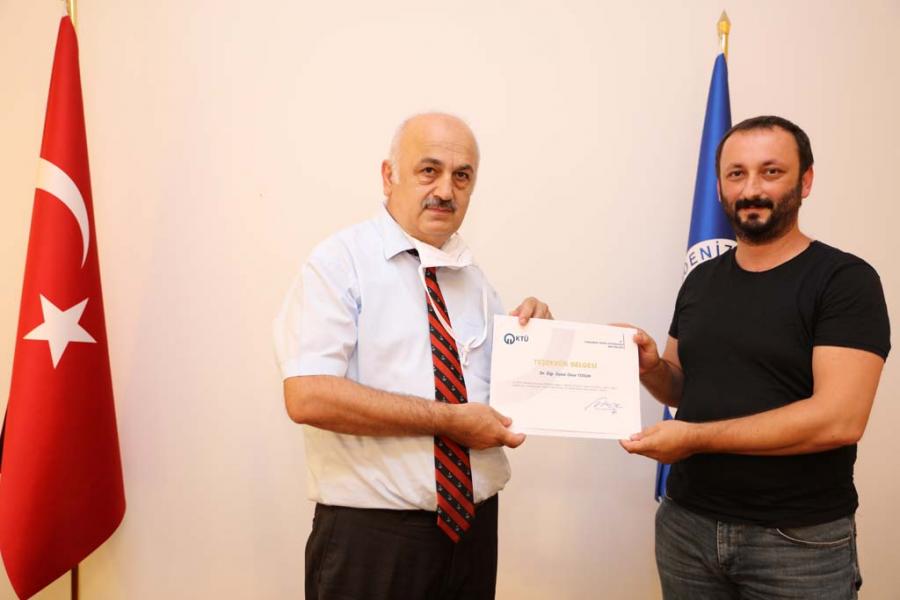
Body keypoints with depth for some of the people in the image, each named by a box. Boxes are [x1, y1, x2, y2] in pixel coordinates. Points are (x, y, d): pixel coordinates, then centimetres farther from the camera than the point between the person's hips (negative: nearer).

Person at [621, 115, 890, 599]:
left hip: (799, 541, -4)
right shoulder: (700, 280, 6)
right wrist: (650, 366, -8)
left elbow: (839, 419, -21)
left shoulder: (845, 281, -11)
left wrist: (695, 438, -21)